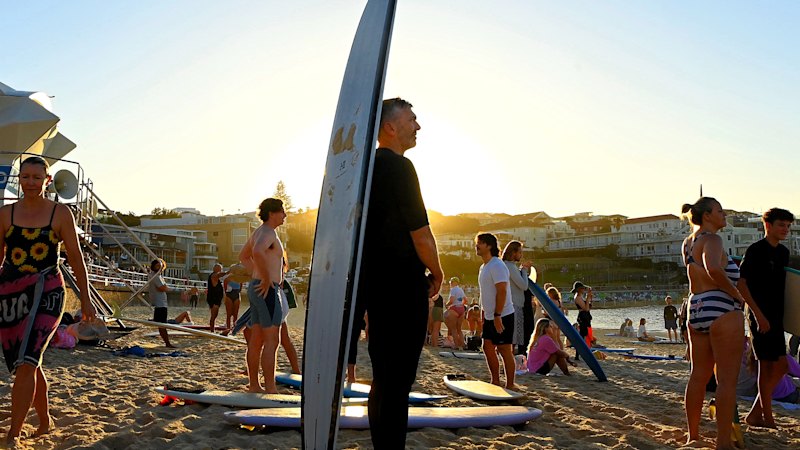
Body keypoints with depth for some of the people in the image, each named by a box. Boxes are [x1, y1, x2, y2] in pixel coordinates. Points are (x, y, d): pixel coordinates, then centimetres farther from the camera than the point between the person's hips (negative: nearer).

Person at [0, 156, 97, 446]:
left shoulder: (60, 213, 0)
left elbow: (75, 258, 2)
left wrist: (85, 300, 1)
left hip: (46, 292, -3)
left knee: (26, 362, -15)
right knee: (29, 364, 11)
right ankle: (44, 421, 29)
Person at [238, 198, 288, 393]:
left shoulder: (258, 232, 18)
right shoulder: (268, 232, -14)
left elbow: (243, 256, 31)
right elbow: (258, 252, -36)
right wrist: (267, 279, -25)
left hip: (257, 288, 10)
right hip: (267, 290, -10)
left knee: (256, 340, 12)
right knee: (271, 341, -9)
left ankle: (254, 385, 18)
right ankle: (270, 389, -9)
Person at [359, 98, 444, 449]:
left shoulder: (365, 168, 15)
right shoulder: (399, 167, -12)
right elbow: (420, 232, -15)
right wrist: (437, 273, 0)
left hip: (373, 282, 9)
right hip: (403, 285, -9)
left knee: (383, 377, 15)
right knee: (398, 379, -5)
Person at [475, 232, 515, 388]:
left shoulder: (497, 266, -16)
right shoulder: (483, 267, 14)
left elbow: (502, 291, -23)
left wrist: (497, 316, -26)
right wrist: (484, 314, 19)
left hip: (502, 316, -10)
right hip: (490, 317, 10)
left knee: (504, 350, -3)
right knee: (488, 348, 12)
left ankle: (510, 385, 5)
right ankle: (495, 382, 23)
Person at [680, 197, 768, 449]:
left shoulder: (688, 242, 15)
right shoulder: (711, 239, -10)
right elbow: (714, 269, -30)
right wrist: (736, 295, -17)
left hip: (695, 311, 9)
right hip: (722, 311, -9)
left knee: (698, 376, 13)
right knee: (727, 379, -5)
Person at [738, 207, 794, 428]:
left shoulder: (783, 252, 14)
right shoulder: (755, 250, -10)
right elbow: (741, 283, -16)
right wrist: (758, 313, -20)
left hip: (776, 317, 8)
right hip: (760, 317, -8)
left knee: (780, 365, 9)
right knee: (767, 365, -3)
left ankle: (755, 414, 16)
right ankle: (767, 417, 7)